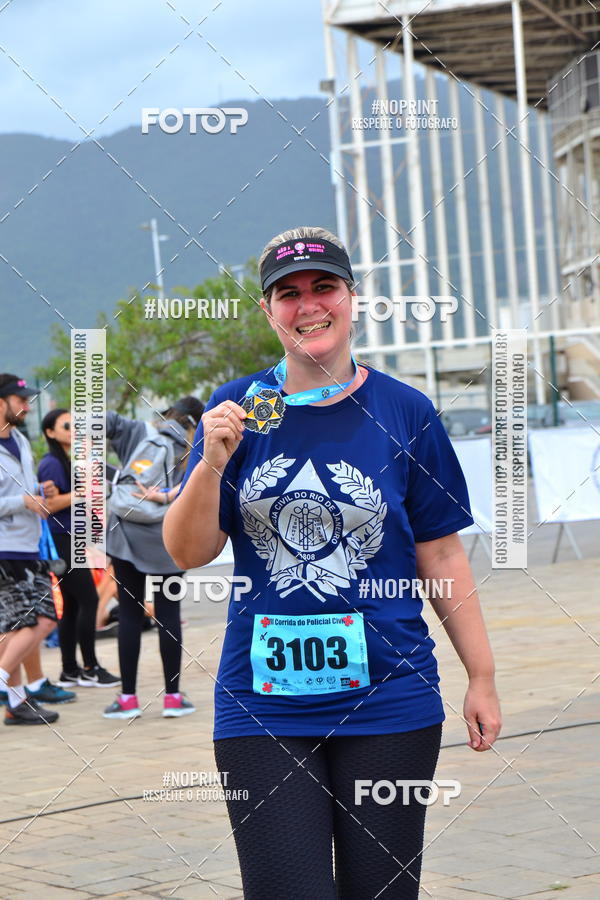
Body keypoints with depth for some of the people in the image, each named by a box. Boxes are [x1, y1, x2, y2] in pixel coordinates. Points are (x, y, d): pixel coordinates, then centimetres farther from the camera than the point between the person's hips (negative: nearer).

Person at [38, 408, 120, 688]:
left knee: (72, 605, 9)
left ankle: (70, 670, 12)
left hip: (70, 540, 10)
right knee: (88, 599, -10)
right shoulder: (51, 464, -12)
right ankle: (90, 668, -6)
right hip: (60, 540, -10)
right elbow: (48, 505, -20)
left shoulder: (67, 462, 17)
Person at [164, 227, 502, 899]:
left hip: (387, 698, 0)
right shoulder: (238, 409, 3)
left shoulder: (404, 413, 0)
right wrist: (212, 463, -16)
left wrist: (482, 676, 4)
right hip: (262, 703, 0)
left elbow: (440, 554, 5)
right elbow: (188, 554, 1)